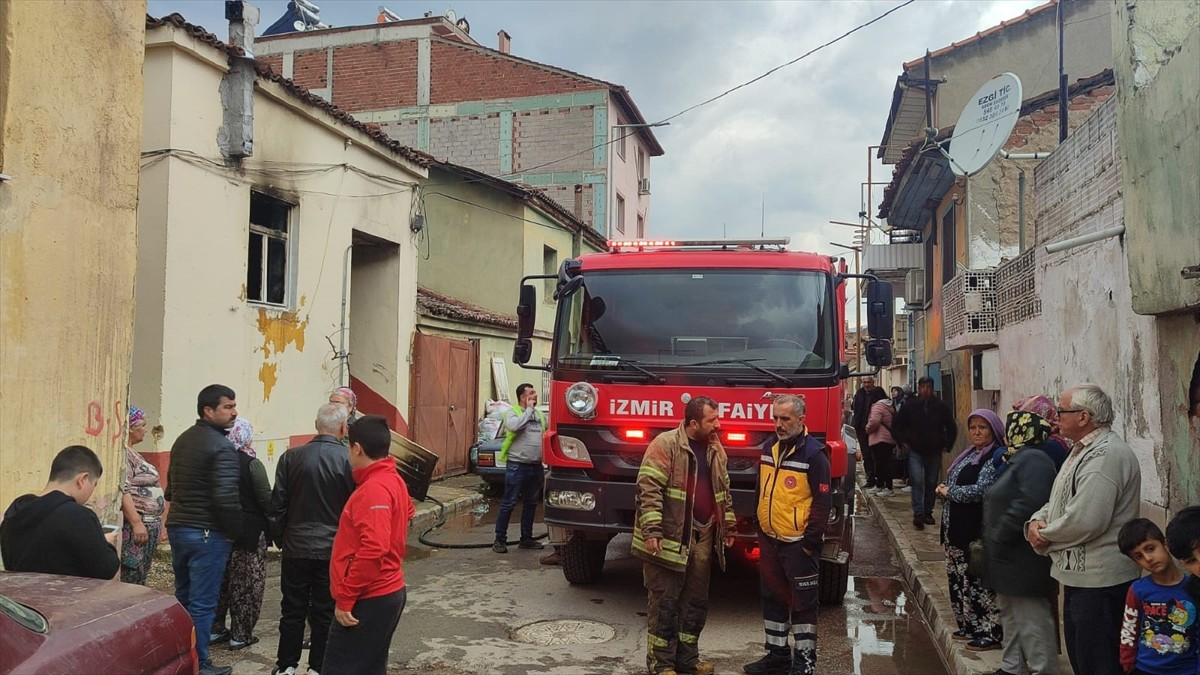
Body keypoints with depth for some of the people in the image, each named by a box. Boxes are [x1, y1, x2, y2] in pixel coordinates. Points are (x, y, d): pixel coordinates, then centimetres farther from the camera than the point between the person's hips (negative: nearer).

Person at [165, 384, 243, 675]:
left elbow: (171, 487, 18)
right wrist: (237, 530, -9)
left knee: (182, 597, 19)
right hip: (207, 533, -9)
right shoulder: (222, 447, -18)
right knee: (202, 604, 0)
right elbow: (226, 498, -23)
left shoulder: (182, 440, 10)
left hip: (177, 528, 9)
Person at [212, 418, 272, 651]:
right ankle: (240, 634, 9)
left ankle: (215, 629, 24)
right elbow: (267, 500, -15)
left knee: (221, 581, 17)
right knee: (247, 584, 5)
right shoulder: (252, 464, -15)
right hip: (249, 531, -6)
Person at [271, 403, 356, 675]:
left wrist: (281, 538, 13)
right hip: (333, 550, -2)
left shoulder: (291, 457, -5)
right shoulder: (349, 461, -12)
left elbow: (278, 504, 0)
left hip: (296, 548, 2)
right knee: (325, 612, 10)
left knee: (293, 610, 14)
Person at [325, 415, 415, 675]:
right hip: (388, 592, 10)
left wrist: (345, 598, -22)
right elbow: (407, 513, 28)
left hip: (368, 600, -10)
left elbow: (373, 550, -27)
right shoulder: (394, 480, 9)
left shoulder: (373, 489, -20)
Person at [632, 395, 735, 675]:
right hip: (670, 537, -7)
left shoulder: (715, 448, 10)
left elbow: (723, 491, 20)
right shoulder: (666, 444, -14)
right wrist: (651, 530, -23)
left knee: (696, 600, 13)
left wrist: (727, 526, 19)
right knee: (664, 602, 2)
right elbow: (648, 487, -18)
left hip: (703, 537, 7)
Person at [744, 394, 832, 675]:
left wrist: (810, 541, -15)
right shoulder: (769, 449, 7)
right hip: (769, 541, 7)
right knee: (773, 599, 15)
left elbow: (823, 501, -14)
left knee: (802, 602, 4)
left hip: (797, 543, -7)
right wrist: (760, 530, 15)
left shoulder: (814, 454, -14)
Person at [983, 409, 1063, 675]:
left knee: (1032, 620, -3)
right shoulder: (1018, 459, 15)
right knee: (1010, 615, 19)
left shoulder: (1033, 459, -18)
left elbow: (1027, 505, -30)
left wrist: (998, 538, -21)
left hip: (1023, 560, -11)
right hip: (1010, 558, 11)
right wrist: (991, 542, 12)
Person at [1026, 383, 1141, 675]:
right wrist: (1037, 520, -1)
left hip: (1098, 580, -10)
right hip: (1079, 574, 10)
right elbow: (1059, 501, 20)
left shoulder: (1106, 456, -21)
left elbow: (1084, 521, -28)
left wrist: (1045, 535, -11)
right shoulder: (1083, 450, 13)